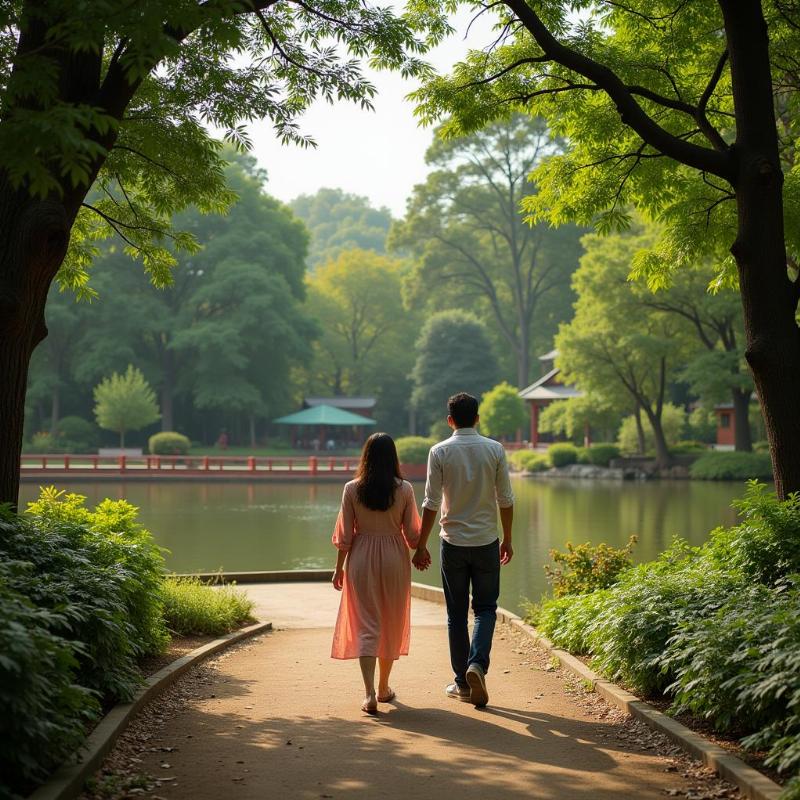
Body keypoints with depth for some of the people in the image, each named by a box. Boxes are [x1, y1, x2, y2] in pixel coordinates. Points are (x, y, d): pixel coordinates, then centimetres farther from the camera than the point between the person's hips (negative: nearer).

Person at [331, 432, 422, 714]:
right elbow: (412, 533, -2)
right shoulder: (404, 489, -6)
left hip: (361, 558, 0)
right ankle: (384, 688, 28)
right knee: (392, 624, 16)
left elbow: (345, 535, -4)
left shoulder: (352, 489, -6)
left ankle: (370, 693, -13)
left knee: (366, 626, 1)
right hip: (394, 557, 1)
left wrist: (339, 567, 7)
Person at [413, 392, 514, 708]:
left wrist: (421, 545, 1)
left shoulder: (440, 451, -5)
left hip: (453, 541, 0)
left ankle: (463, 682, 14)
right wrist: (507, 539, 12)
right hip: (486, 541, 1)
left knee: (456, 612, 9)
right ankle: (477, 664, -13)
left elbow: (431, 503, -6)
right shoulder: (495, 449, -1)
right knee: (485, 608, 10)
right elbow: (506, 499, 1)